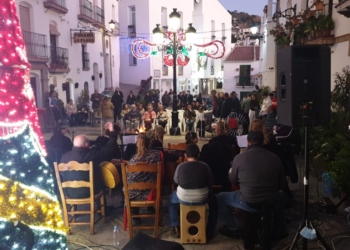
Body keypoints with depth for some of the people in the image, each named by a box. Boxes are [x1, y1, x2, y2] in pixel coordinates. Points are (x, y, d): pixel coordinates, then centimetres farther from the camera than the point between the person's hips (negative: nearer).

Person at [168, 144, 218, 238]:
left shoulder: (180, 166, -11)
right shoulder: (205, 166, -10)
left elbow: (176, 180, 6)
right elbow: (210, 183, 2)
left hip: (183, 198, 0)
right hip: (201, 198, 0)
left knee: (171, 199, 34)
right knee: (213, 200, 33)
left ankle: (176, 228, 31)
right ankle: (210, 231, 31)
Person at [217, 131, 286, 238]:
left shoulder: (239, 158, -12)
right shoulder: (275, 158, -4)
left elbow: (233, 180, 5)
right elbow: (281, 185, 7)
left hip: (248, 203, -3)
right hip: (272, 202, 4)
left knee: (220, 198, 19)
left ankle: (234, 229, 24)